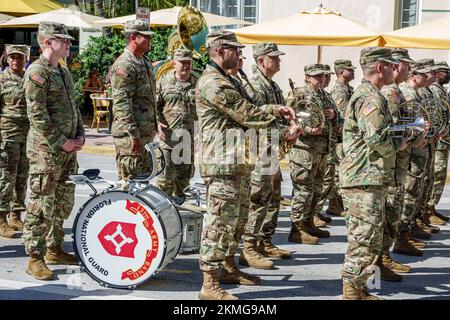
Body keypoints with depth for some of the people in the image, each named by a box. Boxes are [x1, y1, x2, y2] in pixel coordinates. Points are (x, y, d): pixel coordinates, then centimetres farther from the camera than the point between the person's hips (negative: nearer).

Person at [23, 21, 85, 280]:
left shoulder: (64, 72, 16)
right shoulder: (37, 72, -12)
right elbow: (37, 115, -18)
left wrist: (80, 135, 7)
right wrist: (61, 142, -16)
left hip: (68, 148, 9)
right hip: (46, 150, -9)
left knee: (65, 202, 15)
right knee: (42, 205, -4)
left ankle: (54, 249, 28)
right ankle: (35, 259, 3)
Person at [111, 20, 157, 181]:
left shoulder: (146, 62, 17)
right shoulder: (124, 65, -15)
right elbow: (121, 103, -21)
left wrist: (154, 127, 23)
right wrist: (133, 135, -23)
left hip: (146, 132, 10)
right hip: (130, 135, -10)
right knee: (130, 180, -5)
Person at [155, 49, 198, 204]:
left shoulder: (198, 83, 10)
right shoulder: (163, 82, 4)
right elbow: (154, 105, 5)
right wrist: (158, 123, -10)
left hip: (190, 134, 3)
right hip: (168, 132, -3)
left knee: (186, 168, 11)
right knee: (167, 167, -7)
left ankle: (179, 195, 29)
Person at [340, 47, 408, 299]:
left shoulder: (364, 95, 19)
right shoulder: (372, 99, -16)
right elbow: (377, 139, -26)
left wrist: (402, 137, 14)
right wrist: (398, 145, -7)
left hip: (364, 179, 11)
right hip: (366, 180, -11)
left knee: (362, 240, 16)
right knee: (367, 241, -7)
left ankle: (356, 290, 25)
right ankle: (353, 293, -1)